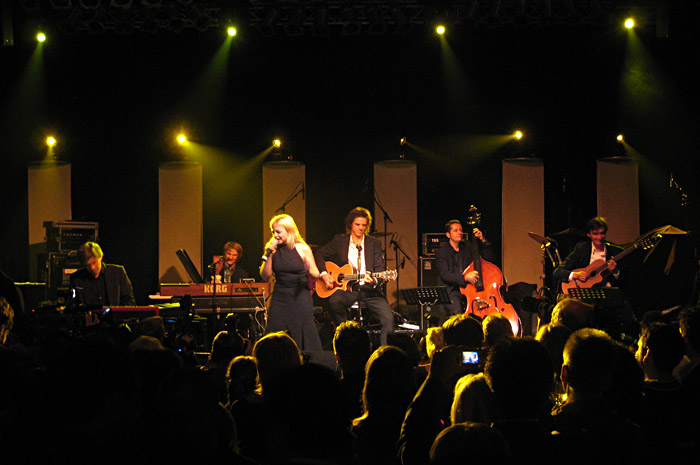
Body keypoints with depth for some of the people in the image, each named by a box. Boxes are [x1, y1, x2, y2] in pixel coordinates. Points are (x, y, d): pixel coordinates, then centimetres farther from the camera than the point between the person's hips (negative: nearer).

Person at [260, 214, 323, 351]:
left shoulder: (302, 249, -3)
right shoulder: (273, 249, 3)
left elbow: (314, 273, 3)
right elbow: (265, 277, 1)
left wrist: (321, 276, -20)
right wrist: (269, 256, -9)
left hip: (300, 297, -2)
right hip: (279, 298, 2)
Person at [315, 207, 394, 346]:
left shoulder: (374, 243, 8)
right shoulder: (339, 241, 9)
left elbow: (380, 268, 0)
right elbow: (320, 254, 12)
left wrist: (374, 280, -23)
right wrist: (324, 274, -5)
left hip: (368, 289, 0)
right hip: (347, 288, 0)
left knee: (388, 318, -23)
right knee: (334, 301, -35)